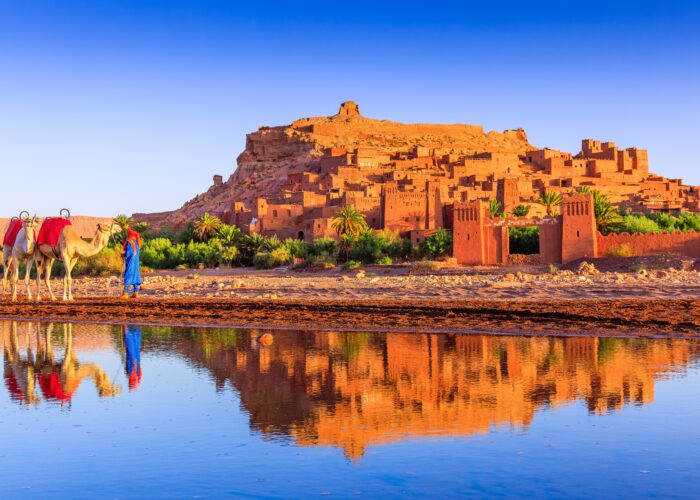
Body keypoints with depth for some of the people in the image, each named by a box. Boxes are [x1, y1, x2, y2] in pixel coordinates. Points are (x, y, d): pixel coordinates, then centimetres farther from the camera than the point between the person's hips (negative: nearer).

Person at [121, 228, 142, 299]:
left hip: (130, 262, -7)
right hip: (136, 261, 7)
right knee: (135, 276, 8)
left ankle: (126, 293, -6)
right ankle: (136, 293, 6)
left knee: (128, 276, -5)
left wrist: (123, 255, 0)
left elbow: (127, 253, -17)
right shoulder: (136, 242, 9)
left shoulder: (129, 242, -13)